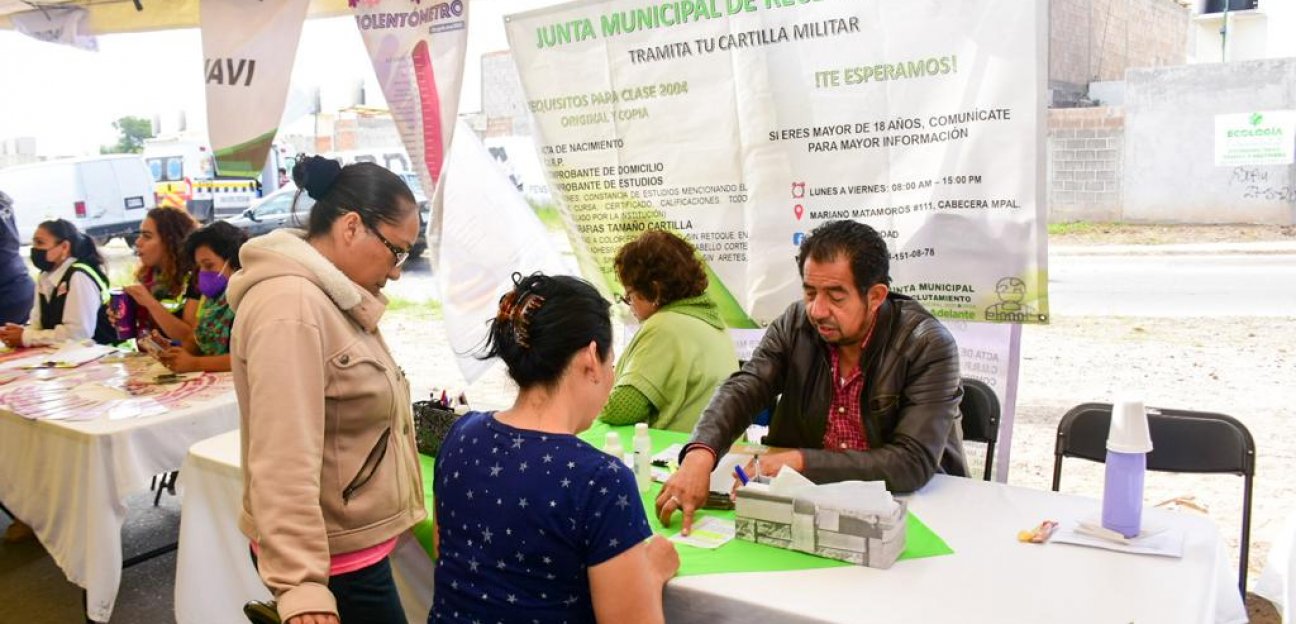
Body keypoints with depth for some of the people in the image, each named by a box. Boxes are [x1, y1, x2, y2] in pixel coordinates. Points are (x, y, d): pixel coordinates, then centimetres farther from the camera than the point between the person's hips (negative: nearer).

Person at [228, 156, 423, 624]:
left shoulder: (333, 298, 10)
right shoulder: (291, 308, -23)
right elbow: (283, 463, -30)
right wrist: (301, 585, -32)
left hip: (350, 540, 10)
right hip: (332, 558, -10)